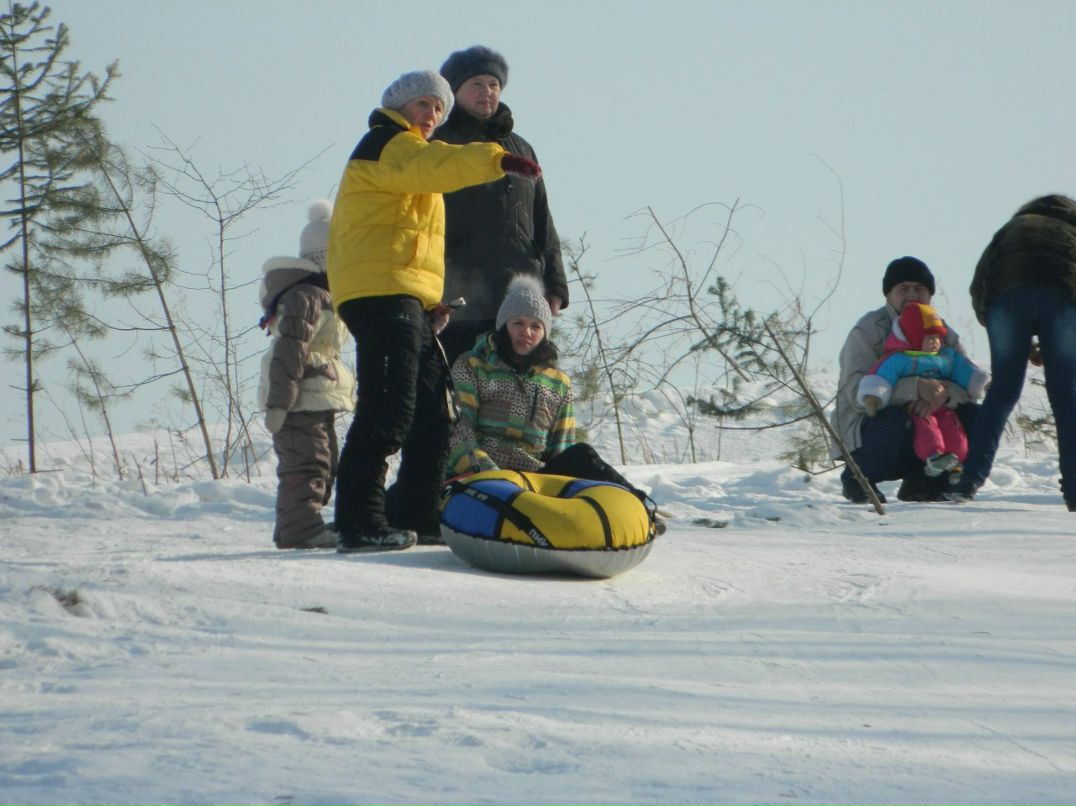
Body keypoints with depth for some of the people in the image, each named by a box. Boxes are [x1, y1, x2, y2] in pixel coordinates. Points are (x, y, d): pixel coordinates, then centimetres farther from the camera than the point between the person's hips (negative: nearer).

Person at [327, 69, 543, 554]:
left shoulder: (408, 154, 31)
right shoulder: (387, 145, -2)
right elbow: (436, 165, -25)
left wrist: (433, 301, 18)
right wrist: (497, 160, -39)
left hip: (411, 300, 11)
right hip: (382, 291, -11)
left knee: (431, 414, 12)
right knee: (388, 409, -18)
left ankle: (419, 518, 16)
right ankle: (359, 523, -21)